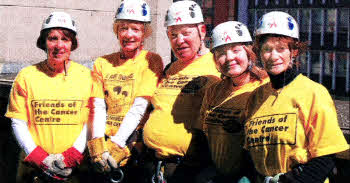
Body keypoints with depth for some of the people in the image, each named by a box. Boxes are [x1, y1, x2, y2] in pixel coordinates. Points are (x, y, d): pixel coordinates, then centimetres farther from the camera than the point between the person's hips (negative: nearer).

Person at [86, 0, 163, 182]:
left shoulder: (151, 61, 4)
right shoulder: (102, 63, 14)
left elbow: (140, 106, -7)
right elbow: (98, 107, 5)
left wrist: (117, 143, -16)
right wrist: (97, 141, -13)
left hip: (135, 141, -3)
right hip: (105, 139, 3)